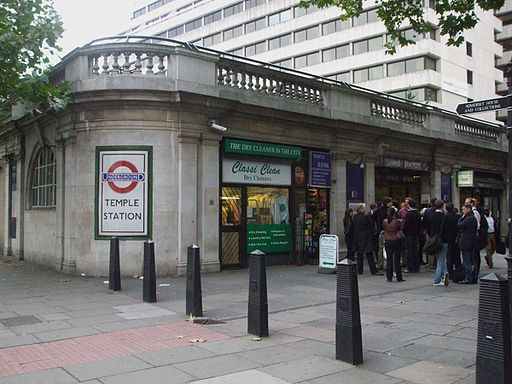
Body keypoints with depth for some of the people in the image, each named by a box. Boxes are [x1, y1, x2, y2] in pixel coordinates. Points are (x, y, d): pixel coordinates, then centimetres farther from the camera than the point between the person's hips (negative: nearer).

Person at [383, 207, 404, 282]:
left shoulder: (384, 221, -4)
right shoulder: (397, 221, -12)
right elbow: (401, 229, -2)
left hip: (387, 241, 2)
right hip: (396, 241, -2)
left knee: (389, 259, 8)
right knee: (397, 260, 3)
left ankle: (389, 277, 9)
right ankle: (399, 278, 7)